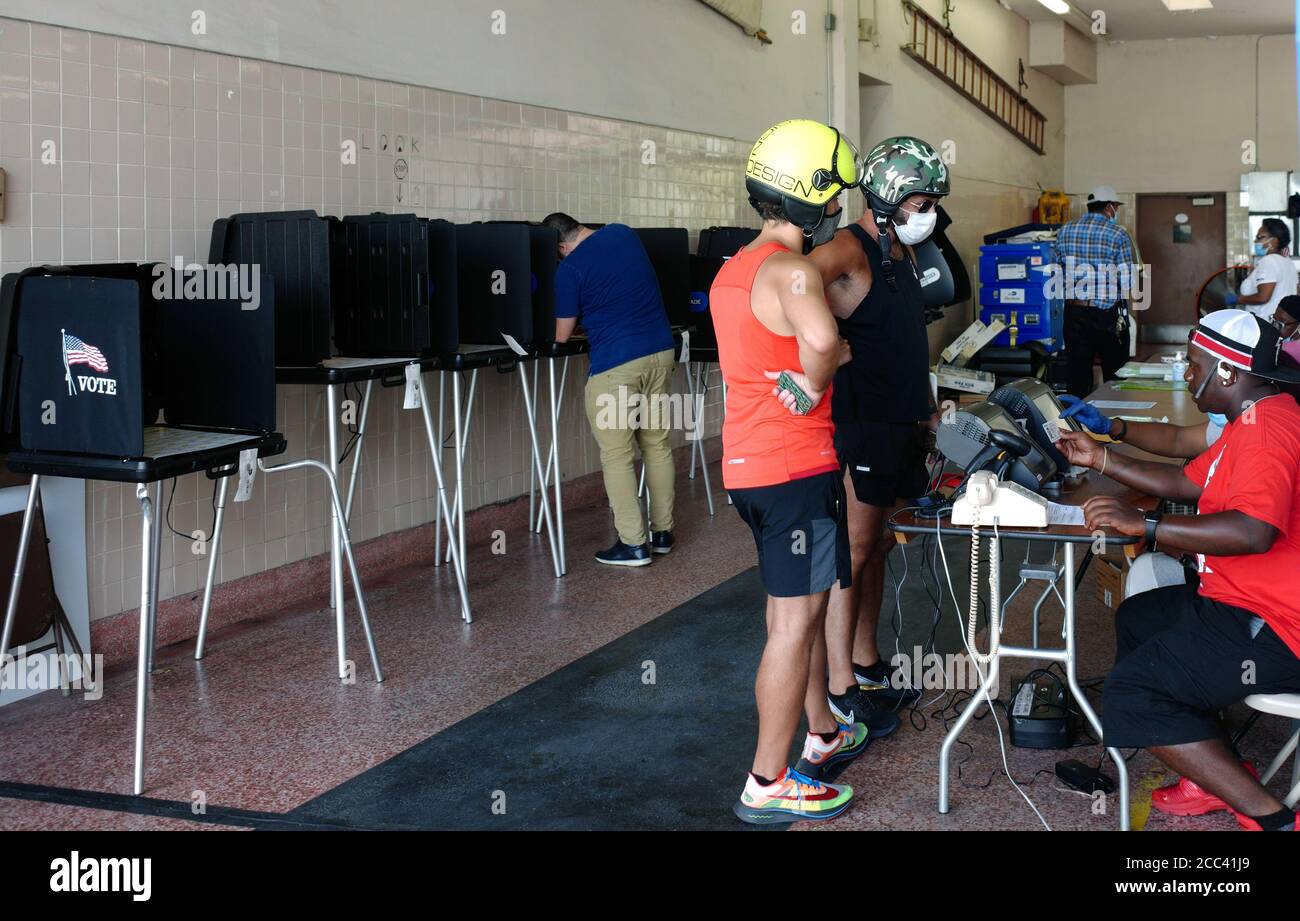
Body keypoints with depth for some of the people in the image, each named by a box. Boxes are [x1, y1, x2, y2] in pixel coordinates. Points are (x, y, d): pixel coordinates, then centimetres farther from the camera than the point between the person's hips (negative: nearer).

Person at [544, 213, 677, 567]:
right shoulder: (623, 233, 9)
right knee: (658, 445, 14)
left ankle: (633, 544, 1)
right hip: (661, 352, 7)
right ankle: (663, 533, 21)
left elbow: (561, 335, 0)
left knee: (616, 456, 2)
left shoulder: (570, 269, -9)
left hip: (616, 364, -7)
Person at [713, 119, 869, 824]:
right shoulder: (790, 270, -18)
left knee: (795, 605, 21)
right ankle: (768, 784, 4)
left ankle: (822, 734, 36)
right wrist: (810, 388, -20)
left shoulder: (733, 270, 12)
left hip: (746, 464, 10)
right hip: (795, 467, -10)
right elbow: (821, 336, -39)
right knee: (796, 618, -3)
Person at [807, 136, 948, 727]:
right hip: (861, 428, -9)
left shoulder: (903, 253, 15)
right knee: (854, 551, -3)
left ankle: (866, 665, 28)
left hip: (902, 427, 9)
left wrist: (929, 408, 24)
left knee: (877, 546, 16)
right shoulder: (849, 252, -16)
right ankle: (840, 689, 4)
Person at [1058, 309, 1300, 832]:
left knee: (1131, 690, -15)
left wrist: (1143, 525, -29)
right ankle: (1220, 781, 16)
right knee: (1136, 619, 26)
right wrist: (1101, 460, 18)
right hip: (1249, 605, 12)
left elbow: (1253, 532, -35)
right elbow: (1188, 483, 22)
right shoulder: (1255, 420, 13)